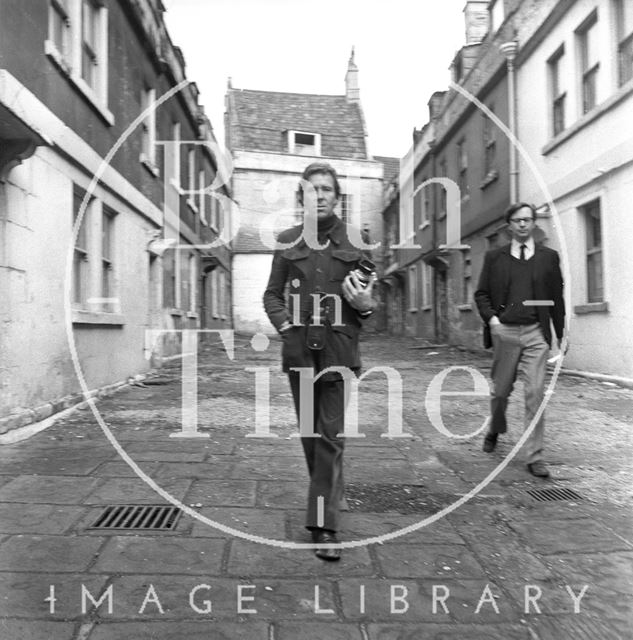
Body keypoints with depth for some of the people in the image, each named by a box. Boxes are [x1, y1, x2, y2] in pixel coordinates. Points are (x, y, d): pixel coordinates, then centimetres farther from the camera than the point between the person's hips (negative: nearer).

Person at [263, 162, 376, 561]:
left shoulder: (354, 240, 5)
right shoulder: (288, 241, 7)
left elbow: (370, 298, 10)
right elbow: (273, 294, 13)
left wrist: (365, 305, -12)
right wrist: (285, 323, -4)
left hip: (339, 349, -2)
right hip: (299, 348, 2)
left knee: (332, 437, -3)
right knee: (309, 433, 13)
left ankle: (325, 526, 5)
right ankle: (325, 500, 35)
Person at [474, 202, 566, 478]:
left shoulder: (549, 257, 8)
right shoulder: (494, 257, 7)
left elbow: (557, 297, 9)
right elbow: (481, 293, 8)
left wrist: (561, 334, 8)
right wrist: (491, 318, -9)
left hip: (536, 333, 0)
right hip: (504, 332, 0)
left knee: (535, 393, -6)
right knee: (500, 390, 12)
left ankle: (534, 456, 2)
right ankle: (494, 430, 40)